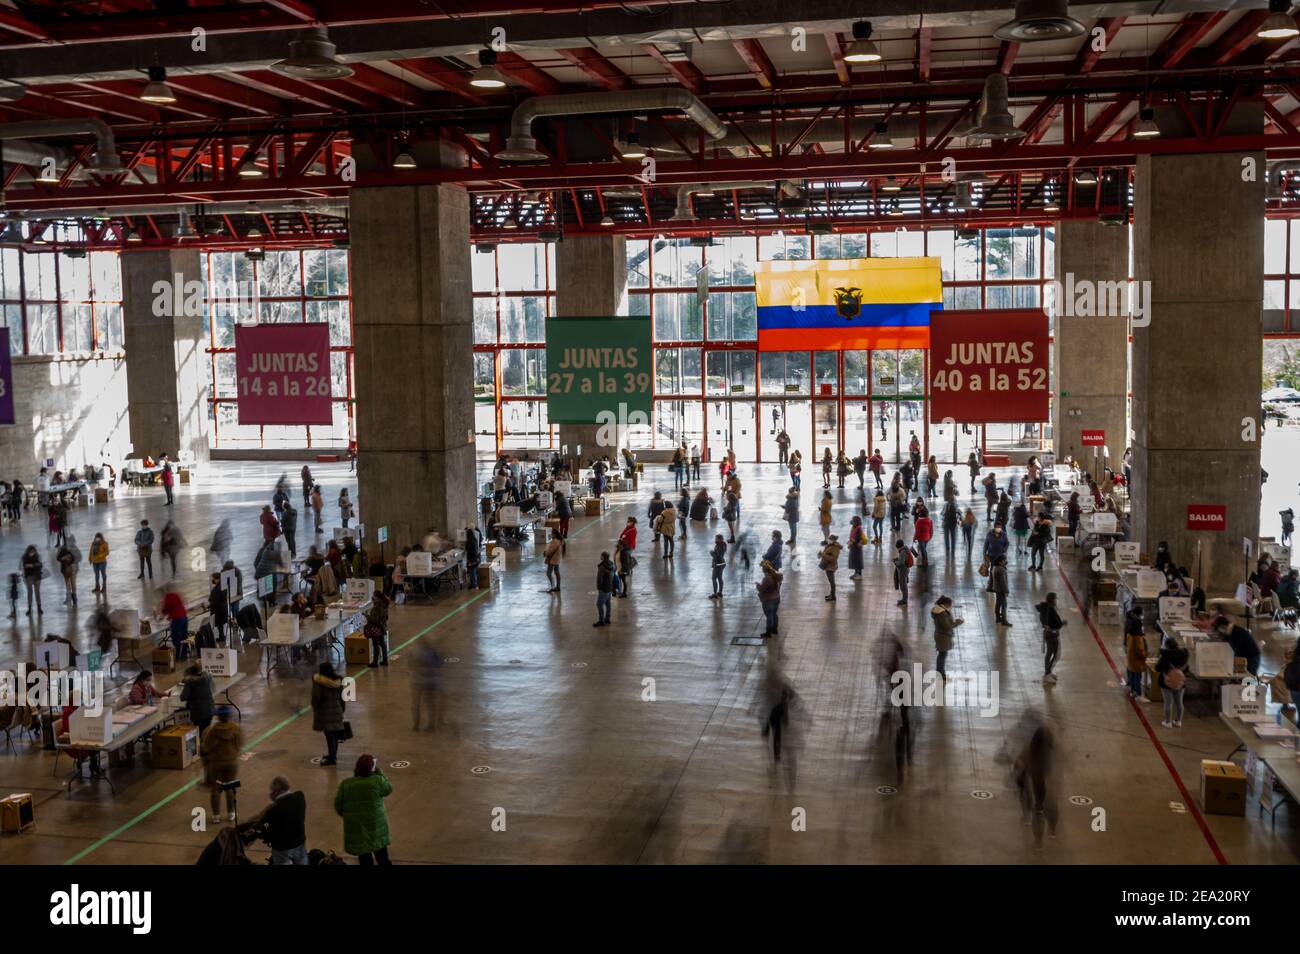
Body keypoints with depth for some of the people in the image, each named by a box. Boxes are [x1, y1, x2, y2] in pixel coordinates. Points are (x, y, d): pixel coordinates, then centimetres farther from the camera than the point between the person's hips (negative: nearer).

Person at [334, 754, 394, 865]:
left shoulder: (345, 784, -8)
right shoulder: (377, 781, -15)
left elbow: (338, 805, -2)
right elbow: (389, 789, 4)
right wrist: (378, 771, 6)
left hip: (355, 827, 1)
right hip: (376, 825, -1)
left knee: (364, 858, 15)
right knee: (382, 858, 18)